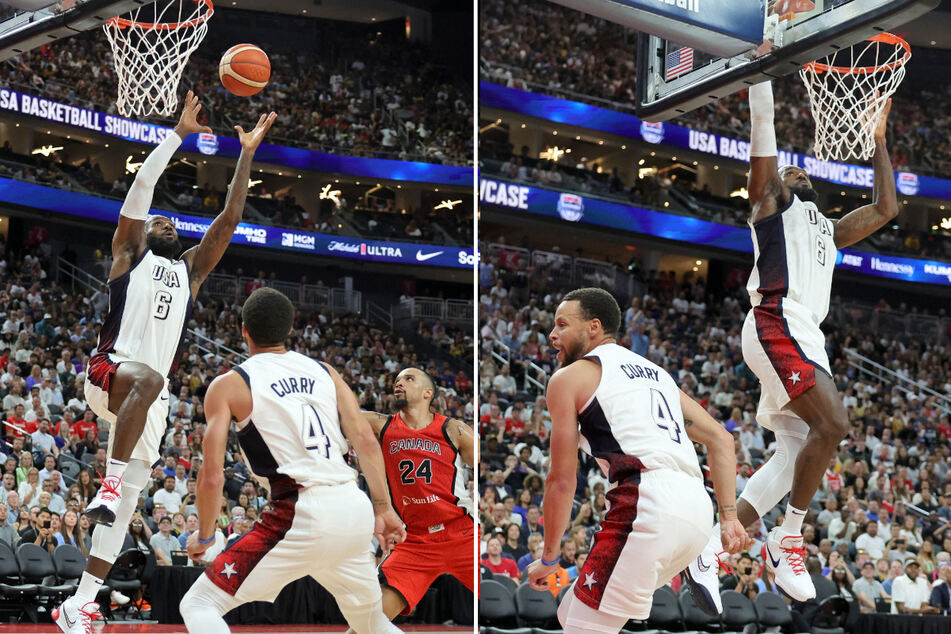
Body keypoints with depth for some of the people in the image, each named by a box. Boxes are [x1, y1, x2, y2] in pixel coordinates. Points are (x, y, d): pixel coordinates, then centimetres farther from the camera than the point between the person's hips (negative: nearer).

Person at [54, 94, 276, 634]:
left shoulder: (191, 269, 24)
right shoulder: (130, 255, 13)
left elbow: (230, 218, 17)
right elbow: (142, 186, 2)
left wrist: (248, 155, 14)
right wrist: (179, 134, 0)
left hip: (154, 395, 5)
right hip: (109, 370, -5)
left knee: (128, 499, -3)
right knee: (146, 377, -41)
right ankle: (108, 484, -41)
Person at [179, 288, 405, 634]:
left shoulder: (228, 385, 5)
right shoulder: (325, 372, 18)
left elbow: (212, 475, -1)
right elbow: (366, 441, 8)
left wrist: (204, 535, 12)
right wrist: (383, 508, 11)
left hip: (302, 516, -5)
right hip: (355, 511, 5)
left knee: (198, 605, 4)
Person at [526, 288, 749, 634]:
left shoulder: (568, 378, 9)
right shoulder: (655, 372, 30)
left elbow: (562, 480, 7)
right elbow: (720, 439, 23)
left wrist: (549, 558, 16)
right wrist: (729, 516, 17)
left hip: (648, 503, -8)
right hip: (697, 507, 8)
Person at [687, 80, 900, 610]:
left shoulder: (829, 229, 35)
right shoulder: (772, 199, 14)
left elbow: (885, 208, 38)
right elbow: (762, 118, 7)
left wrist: (879, 140, 40)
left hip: (806, 337, 9)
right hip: (777, 323, -9)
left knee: (793, 457, 1)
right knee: (833, 424, -22)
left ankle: (710, 551, 1)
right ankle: (789, 538, -12)